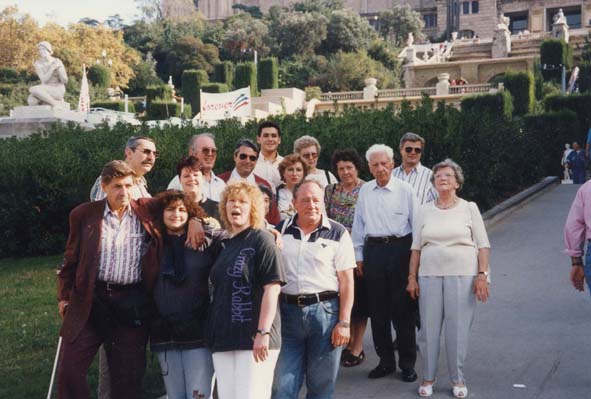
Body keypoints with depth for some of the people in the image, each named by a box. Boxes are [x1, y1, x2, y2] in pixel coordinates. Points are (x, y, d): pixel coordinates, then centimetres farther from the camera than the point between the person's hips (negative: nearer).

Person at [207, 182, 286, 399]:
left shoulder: (261, 239, -3)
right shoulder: (223, 246, 17)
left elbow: (272, 289, -11)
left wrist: (263, 332, -18)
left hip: (254, 339, -6)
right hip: (223, 338, 6)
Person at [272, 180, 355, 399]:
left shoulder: (337, 233, 0)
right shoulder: (280, 231, 8)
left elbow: (346, 281, -2)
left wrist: (344, 322, -8)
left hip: (325, 310, -2)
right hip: (288, 311, 2)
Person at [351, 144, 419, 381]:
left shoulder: (405, 190, -2)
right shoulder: (365, 191, 9)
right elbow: (358, 225, 14)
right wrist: (359, 256, 13)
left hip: (400, 248, -4)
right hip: (373, 250, 4)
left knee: (402, 308, 0)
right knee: (377, 309, 8)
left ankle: (407, 363, 12)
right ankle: (385, 360, 21)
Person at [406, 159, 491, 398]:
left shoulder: (469, 208, 5)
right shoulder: (425, 211, 10)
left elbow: (483, 245, 3)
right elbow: (416, 247, 12)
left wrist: (482, 275, -6)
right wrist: (412, 277, 6)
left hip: (462, 275, -2)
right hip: (429, 275, 2)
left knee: (458, 329, 0)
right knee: (429, 328, 2)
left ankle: (458, 379, 14)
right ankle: (428, 378, 15)